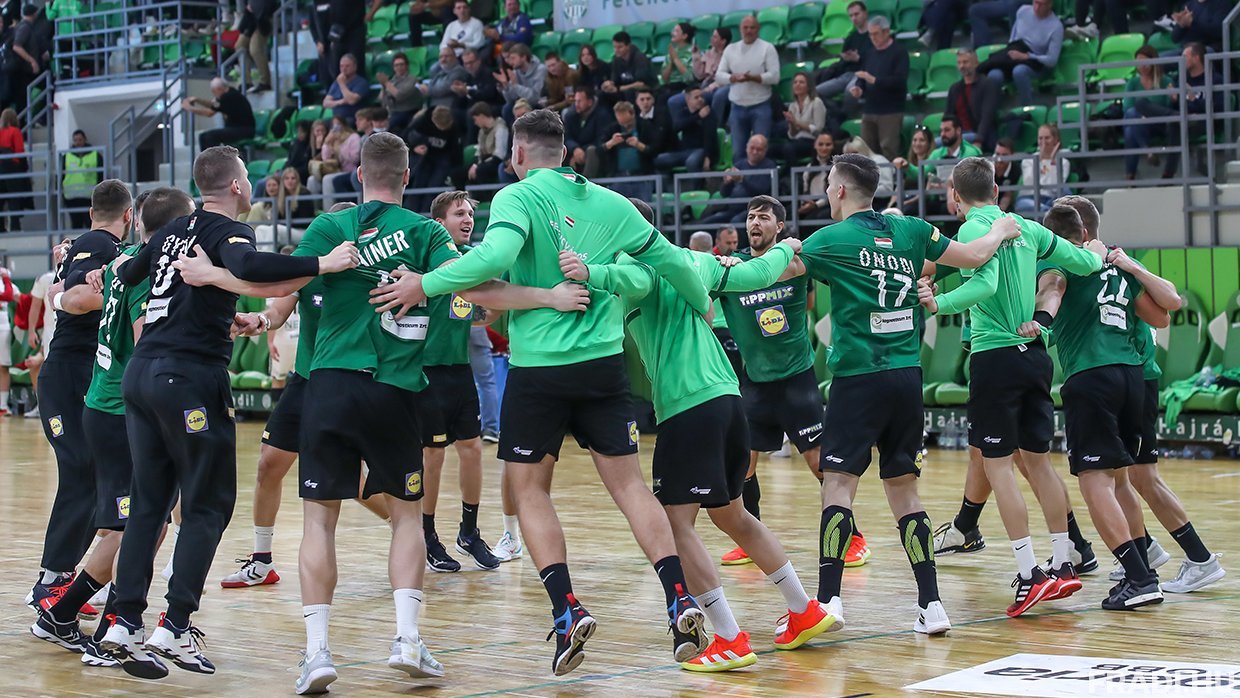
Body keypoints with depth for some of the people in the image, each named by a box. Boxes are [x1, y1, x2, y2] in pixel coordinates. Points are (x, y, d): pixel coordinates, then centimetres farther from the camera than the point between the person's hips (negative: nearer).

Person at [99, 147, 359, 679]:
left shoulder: (173, 231, 15)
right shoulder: (229, 232, -7)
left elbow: (124, 276, 30)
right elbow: (247, 266, -30)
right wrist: (322, 265, -30)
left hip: (141, 371, 7)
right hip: (190, 376, -7)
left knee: (148, 504, 11)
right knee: (208, 507, 0)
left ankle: (126, 624, 6)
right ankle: (175, 627, -8)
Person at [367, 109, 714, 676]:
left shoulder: (518, 197, -5)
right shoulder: (610, 204, 8)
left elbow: (495, 255, -24)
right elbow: (670, 261, 12)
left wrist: (427, 284, -16)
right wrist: (703, 305, 29)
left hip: (538, 368, -4)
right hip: (604, 362, 4)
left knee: (529, 488, 9)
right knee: (628, 482, 10)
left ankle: (567, 609, -5)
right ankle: (679, 598, -4)